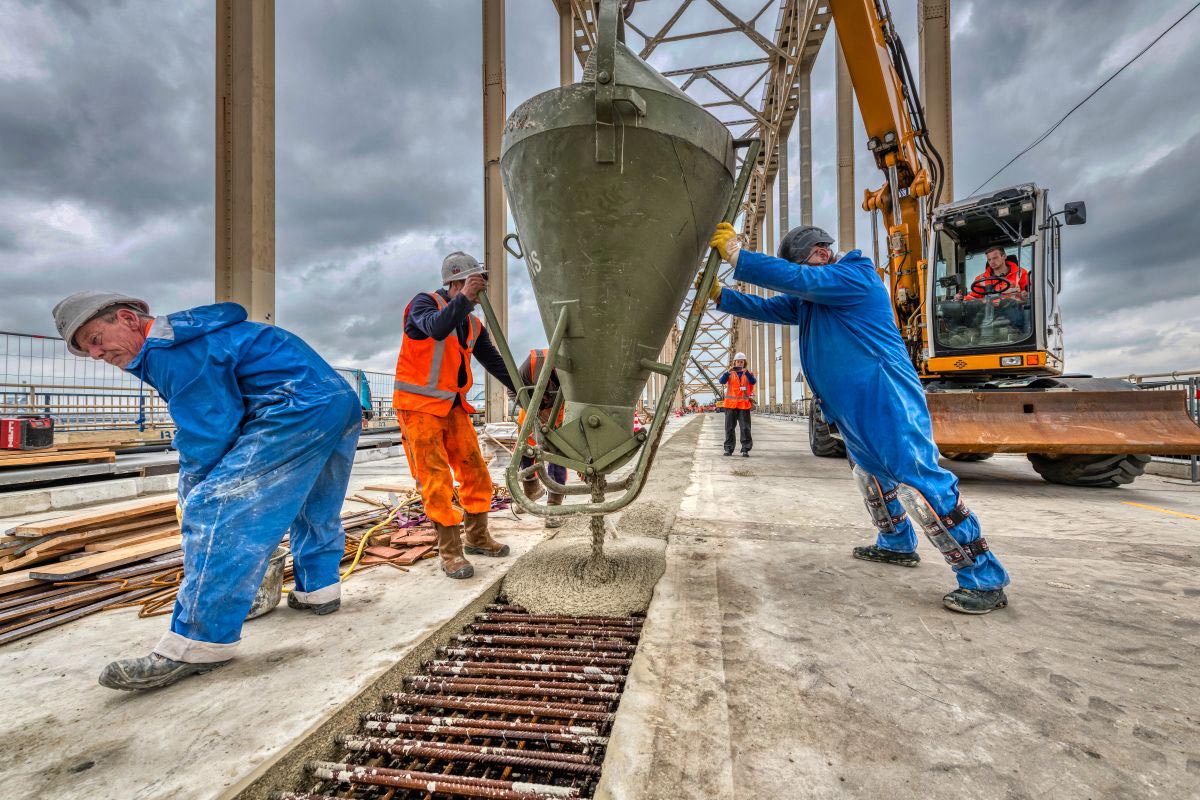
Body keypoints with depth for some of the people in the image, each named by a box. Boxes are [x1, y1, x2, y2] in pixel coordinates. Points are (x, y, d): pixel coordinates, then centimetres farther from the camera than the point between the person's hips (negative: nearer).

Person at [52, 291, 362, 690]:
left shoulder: (168, 350, -6)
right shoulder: (187, 334, 26)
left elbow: (205, 436, -8)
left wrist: (192, 499, 8)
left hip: (300, 408, -11)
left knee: (217, 512, -11)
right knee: (314, 508, 24)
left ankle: (199, 640, -9)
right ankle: (319, 589, 36)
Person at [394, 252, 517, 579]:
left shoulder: (473, 325, 12)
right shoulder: (424, 303, -7)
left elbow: (494, 362, 13)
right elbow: (436, 329, -30)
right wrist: (464, 298, -33)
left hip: (453, 406, 7)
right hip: (419, 406, -7)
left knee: (476, 472, 7)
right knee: (437, 481, -7)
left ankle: (477, 537, 24)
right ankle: (450, 553, 4)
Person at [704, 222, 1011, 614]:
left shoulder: (855, 275, -11)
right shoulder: (808, 299, 17)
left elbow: (797, 278, -24)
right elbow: (768, 308, 17)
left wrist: (738, 256, -22)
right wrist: (720, 296, 5)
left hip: (888, 401, -10)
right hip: (853, 410, 10)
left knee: (920, 483, -13)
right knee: (872, 475, 23)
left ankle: (985, 581, -3)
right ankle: (897, 544, 42)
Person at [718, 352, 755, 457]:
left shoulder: (748, 373, 10)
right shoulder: (730, 373, 10)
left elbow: (753, 381, -10)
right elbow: (721, 381, -7)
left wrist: (746, 372, -26)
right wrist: (728, 372, -24)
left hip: (744, 405, -1)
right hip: (731, 404, 1)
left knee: (745, 428, -4)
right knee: (730, 428, 4)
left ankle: (745, 450, -1)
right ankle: (728, 449, 11)